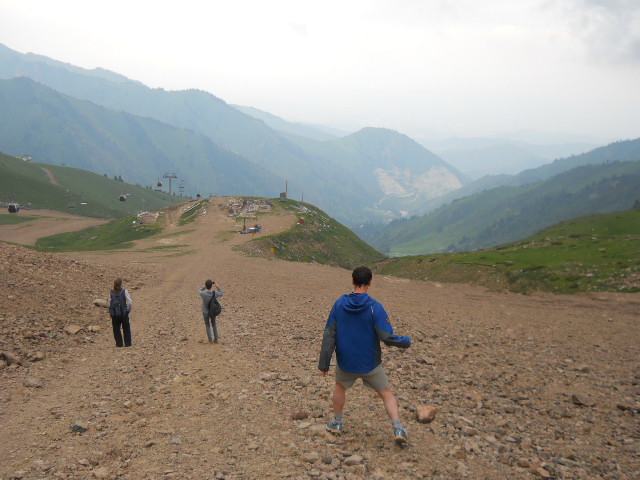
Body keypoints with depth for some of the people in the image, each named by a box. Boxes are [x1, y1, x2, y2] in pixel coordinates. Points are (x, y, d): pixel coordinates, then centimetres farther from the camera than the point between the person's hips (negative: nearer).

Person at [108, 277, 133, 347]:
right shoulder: (125, 292, -8)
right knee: (126, 329, 10)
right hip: (124, 313, -2)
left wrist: (111, 312, 13)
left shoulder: (111, 293, 0)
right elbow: (130, 303, -12)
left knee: (116, 329, 11)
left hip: (114, 315, 2)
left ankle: (119, 343, 11)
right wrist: (129, 310, 5)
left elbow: (109, 304, 0)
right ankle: (127, 343, 12)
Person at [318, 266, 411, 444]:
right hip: (370, 363, -2)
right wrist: (406, 342, -1)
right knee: (386, 394, 15)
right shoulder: (375, 307, -18)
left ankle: (337, 424, 38)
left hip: (345, 362, 2)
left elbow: (329, 335, -6)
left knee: (340, 387, 29)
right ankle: (398, 429, 5)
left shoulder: (339, 304, -9)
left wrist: (324, 363, 0)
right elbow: (387, 337, -21)